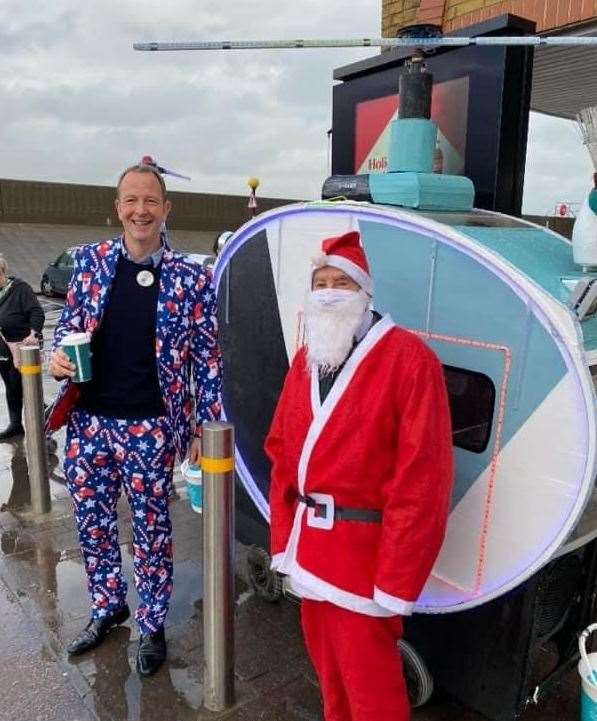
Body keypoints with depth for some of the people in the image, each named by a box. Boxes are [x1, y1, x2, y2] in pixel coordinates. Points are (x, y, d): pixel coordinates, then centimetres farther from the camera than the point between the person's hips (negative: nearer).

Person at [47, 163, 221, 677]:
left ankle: (152, 626, 31)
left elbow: (207, 360, -4)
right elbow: (69, 322, 14)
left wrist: (205, 428, -4)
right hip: (87, 420, 4)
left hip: (149, 427, -3)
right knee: (92, 523, 17)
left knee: (152, 530, 10)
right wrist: (59, 355, -8)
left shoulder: (191, 279, -6)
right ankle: (107, 608, 41)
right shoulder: (90, 261, 3)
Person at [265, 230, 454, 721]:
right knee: (329, 670, 23)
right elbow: (283, 455, 11)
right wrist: (283, 540, 8)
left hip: (365, 551, -6)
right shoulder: (306, 359, 7)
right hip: (310, 546, 7)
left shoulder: (409, 358, -16)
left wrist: (395, 581, -16)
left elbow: (422, 477, -18)